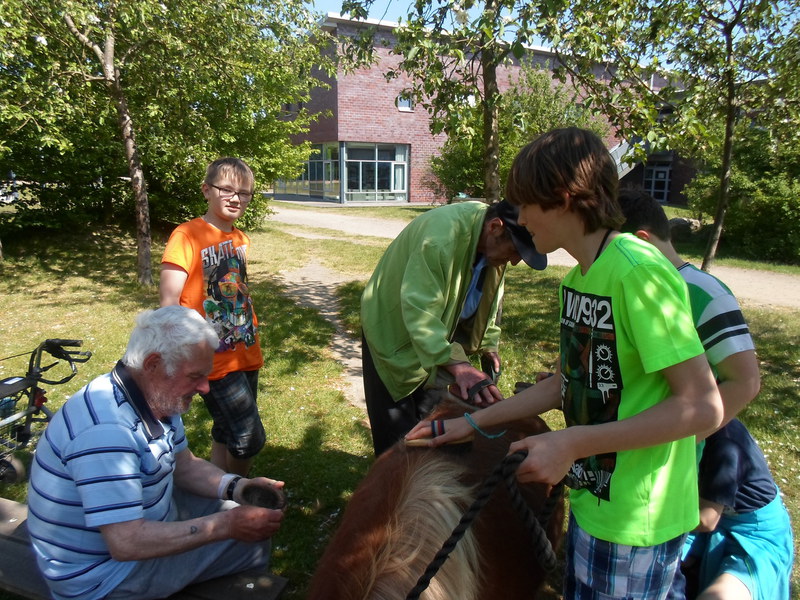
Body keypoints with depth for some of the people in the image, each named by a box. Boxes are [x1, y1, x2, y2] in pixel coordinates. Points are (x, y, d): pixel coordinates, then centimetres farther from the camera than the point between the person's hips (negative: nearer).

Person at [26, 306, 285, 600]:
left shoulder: (156, 397, -4)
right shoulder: (105, 431, -33)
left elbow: (184, 465, 6)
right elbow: (127, 543, -35)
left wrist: (237, 486, -11)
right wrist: (225, 525, -28)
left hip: (139, 518, 9)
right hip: (101, 576, -8)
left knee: (251, 517, 8)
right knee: (249, 540, -11)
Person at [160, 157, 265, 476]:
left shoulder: (241, 239, 9)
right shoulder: (188, 235, -12)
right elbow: (169, 303, -15)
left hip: (246, 355, 7)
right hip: (215, 360, -7)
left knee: (226, 436, 17)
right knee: (249, 438, -5)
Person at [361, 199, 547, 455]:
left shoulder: (494, 242, -7)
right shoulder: (442, 233, -35)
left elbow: (488, 298, 10)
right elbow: (419, 310, -41)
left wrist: (488, 343, 6)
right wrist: (457, 365, -48)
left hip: (439, 333, 7)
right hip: (394, 330, -7)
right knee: (397, 435, -1)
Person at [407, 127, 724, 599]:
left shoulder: (638, 271, -23)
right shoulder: (578, 278, 3)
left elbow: (703, 407, -23)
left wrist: (572, 443, -24)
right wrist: (473, 423, 9)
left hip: (635, 522, -8)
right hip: (592, 502, 8)